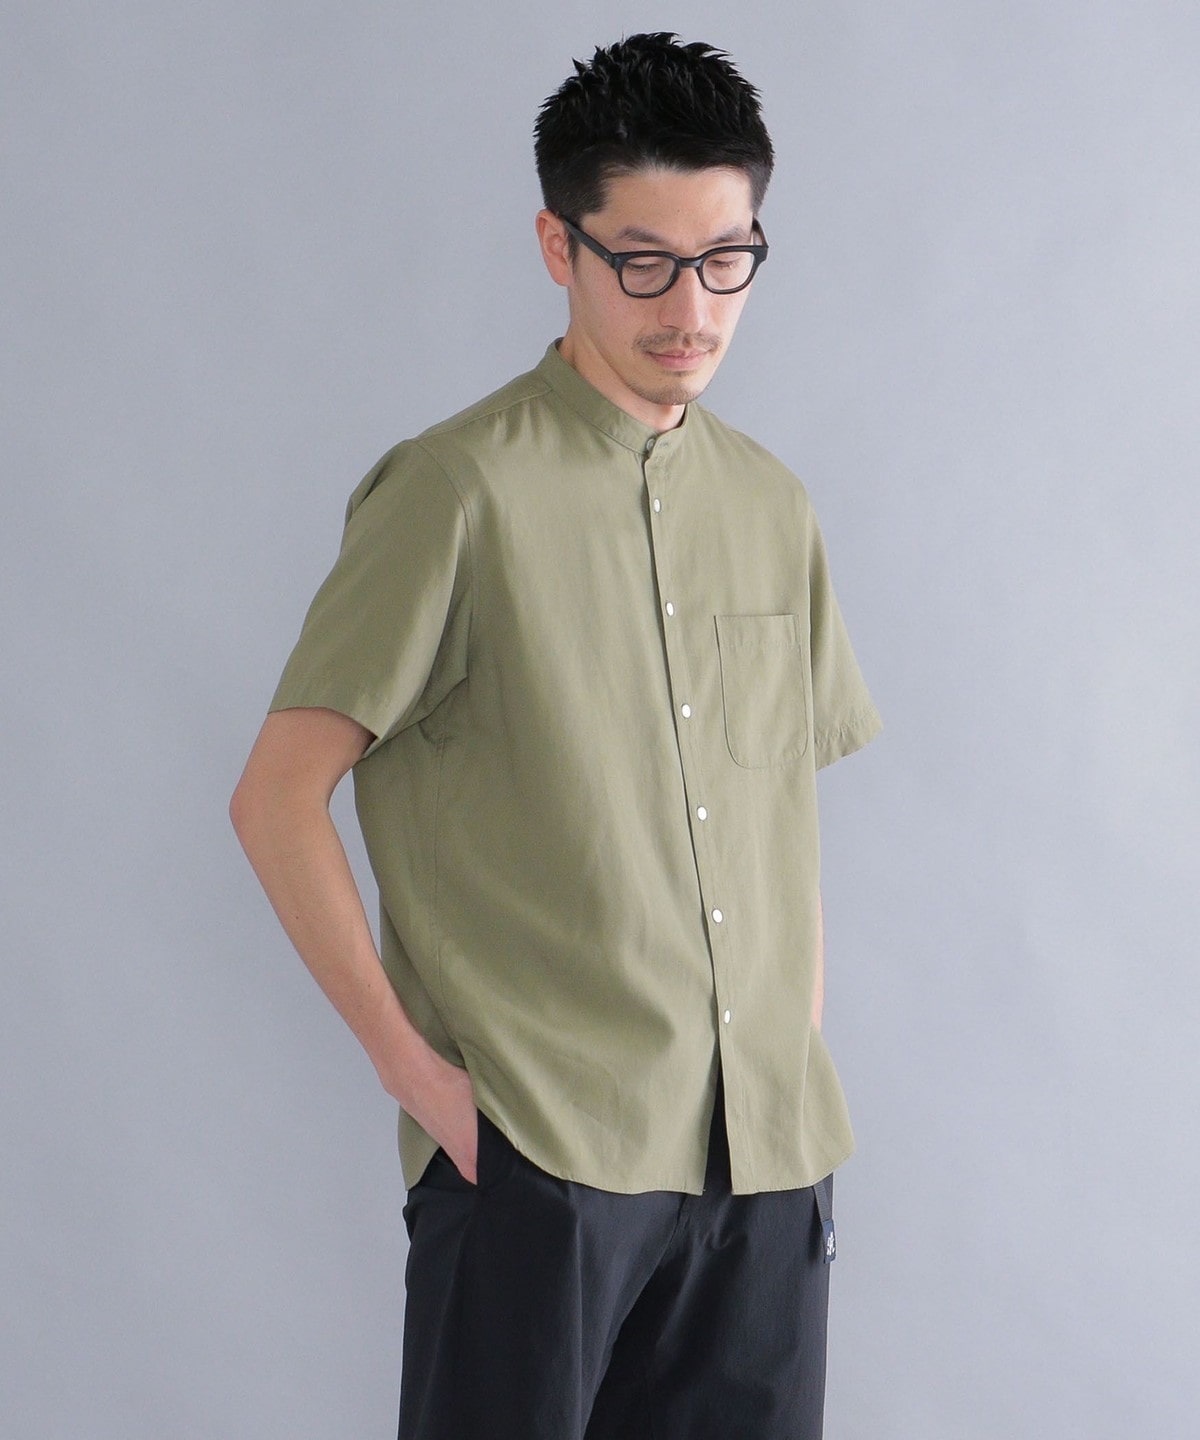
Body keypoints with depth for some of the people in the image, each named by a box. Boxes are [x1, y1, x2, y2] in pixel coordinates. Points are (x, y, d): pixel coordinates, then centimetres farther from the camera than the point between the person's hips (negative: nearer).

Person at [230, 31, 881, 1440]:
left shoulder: (770, 504, 12)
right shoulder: (459, 492, -7)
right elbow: (275, 798, -7)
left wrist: (802, 1037, 10)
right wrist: (409, 1059, -9)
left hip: (768, 1150, 5)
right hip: (537, 1146, -5)